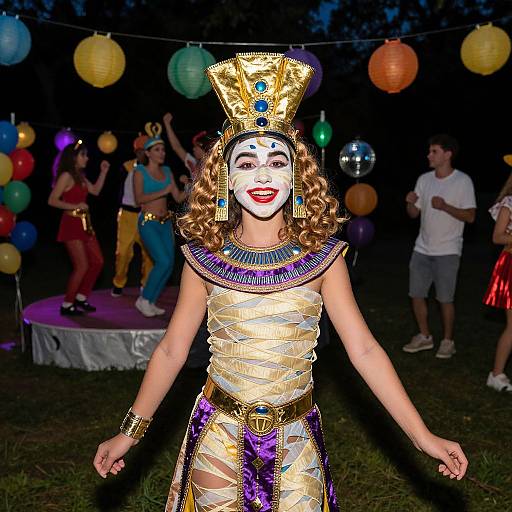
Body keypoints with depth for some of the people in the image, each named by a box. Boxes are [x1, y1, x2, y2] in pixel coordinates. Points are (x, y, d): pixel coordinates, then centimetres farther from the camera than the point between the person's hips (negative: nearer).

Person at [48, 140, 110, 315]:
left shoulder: (80, 176, 14)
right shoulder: (66, 176, -11)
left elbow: (95, 190, 20)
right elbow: (52, 200, -16)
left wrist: (103, 172, 14)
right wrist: (75, 206, -19)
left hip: (84, 224, 9)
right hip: (72, 224, -9)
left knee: (97, 262, 8)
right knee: (82, 266, -8)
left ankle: (81, 298, 20)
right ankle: (67, 305, 3)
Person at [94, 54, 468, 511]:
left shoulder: (322, 257, -8)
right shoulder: (205, 259, -8)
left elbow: (364, 350, -8)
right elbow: (171, 350, -2)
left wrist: (423, 435, -10)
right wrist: (129, 433, -2)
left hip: (296, 440, 0)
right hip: (221, 439, 0)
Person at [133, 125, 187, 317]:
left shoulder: (166, 171, 12)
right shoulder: (140, 171, -3)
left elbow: (178, 197, 10)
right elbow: (139, 198, -16)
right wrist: (163, 192, -21)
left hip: (165, 223, 6)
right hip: (148, 223, -6)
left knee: (169, 264, 2)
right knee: (163, 261, -18)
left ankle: (151, 302, 16)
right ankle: (144, 299, 0)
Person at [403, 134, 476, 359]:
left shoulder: (463, 181, -8)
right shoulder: (424, 179, 7)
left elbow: (470, 216, -11)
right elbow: (414, 214, 11)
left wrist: (444, 206, -23)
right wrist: (410, 202, -11)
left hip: (447, 251, -5)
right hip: (422, 248, 5)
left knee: (445, 299, 0)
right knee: (416, 295, 8)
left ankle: (447, 341, 17)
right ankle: (424, 337, 24)